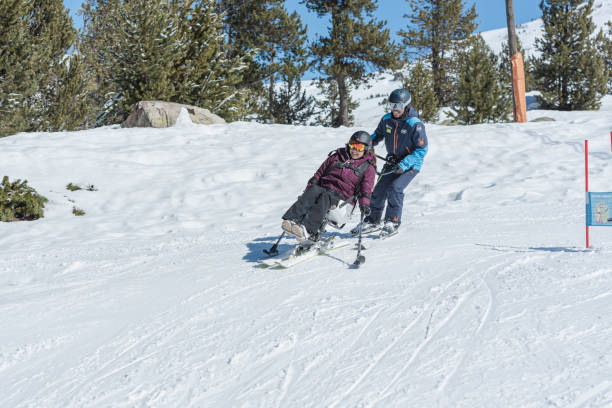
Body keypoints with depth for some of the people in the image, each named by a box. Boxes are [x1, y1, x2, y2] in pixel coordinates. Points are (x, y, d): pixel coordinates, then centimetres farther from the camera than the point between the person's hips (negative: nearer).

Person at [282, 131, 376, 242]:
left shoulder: (368, 167, 14)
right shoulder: (337, 156, 23)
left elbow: (366, 189, 3)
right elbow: (319, 173, 23)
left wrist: (364, 204, -16)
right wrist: (309, 189, 14)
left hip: (340, 196, -3)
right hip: (323, 187, 3)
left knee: (324, 198, -37)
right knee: (312, 193, -33)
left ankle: (308, 230, -60)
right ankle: (292, 221, -55)